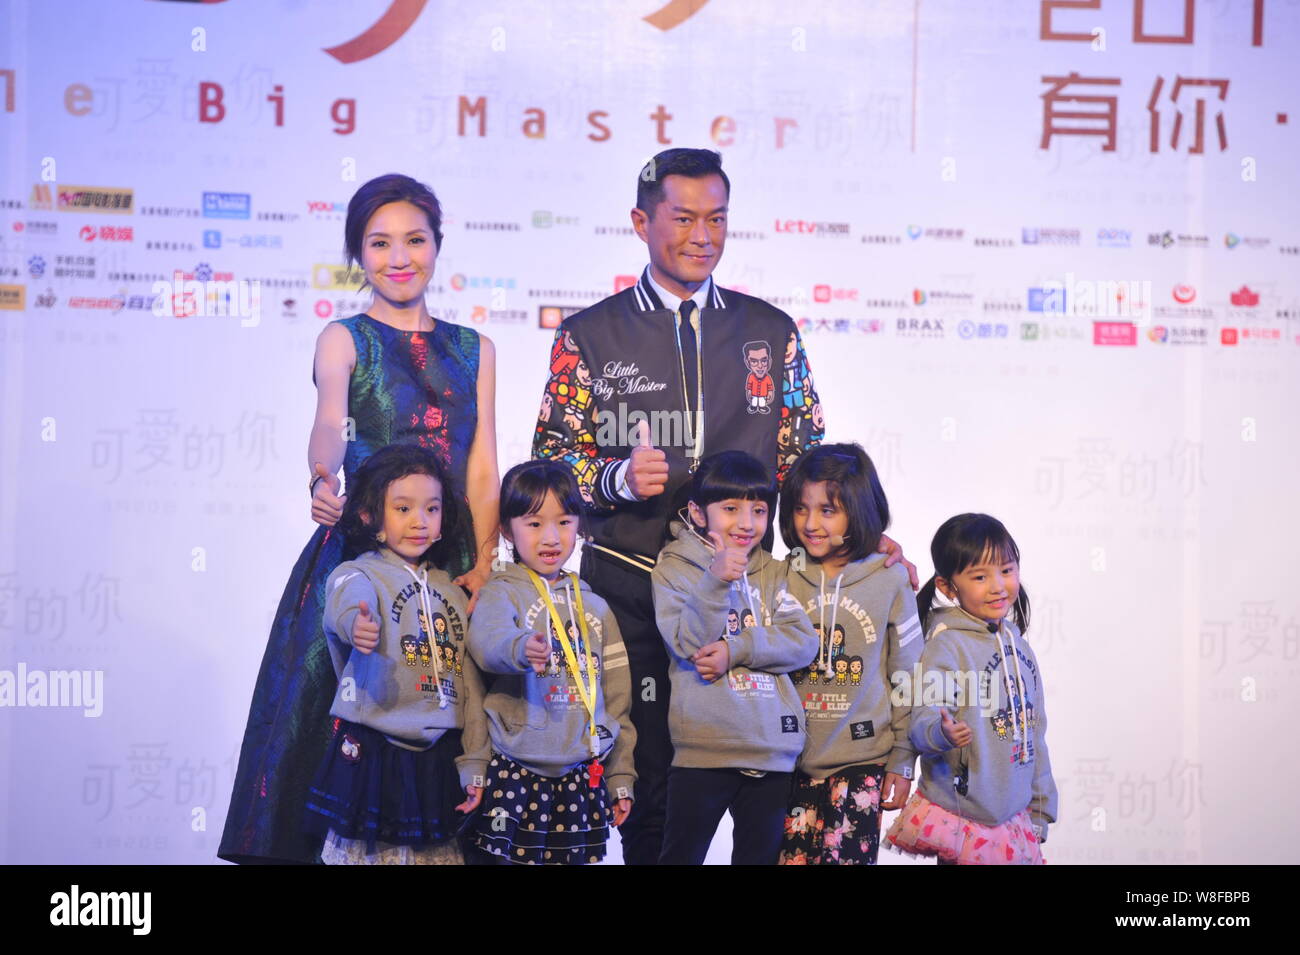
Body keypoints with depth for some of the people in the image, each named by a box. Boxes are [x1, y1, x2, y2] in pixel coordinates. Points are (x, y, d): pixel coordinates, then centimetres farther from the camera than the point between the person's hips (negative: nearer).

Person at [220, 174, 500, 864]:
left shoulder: (473, 350, 13)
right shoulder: (343, 340, 2)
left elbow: (482, 469, 7)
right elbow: (328, 424, -19)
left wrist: (481, 566, -7)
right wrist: (323, 482, -41)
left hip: (453, 566, 3)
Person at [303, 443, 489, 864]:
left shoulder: (452, 592, 15)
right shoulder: (358, 574, -1)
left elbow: (470, 683, 15)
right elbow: (347, 604, -27)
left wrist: (475, 764, 8)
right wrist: (356, 625, -51)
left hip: (437, 761, 5)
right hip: (371, 755, -5)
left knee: (437, 853, 5)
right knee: (363, 851, -5)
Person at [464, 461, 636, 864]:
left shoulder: (594, 606, 15)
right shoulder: (503, 592, 0)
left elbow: (617, 697, 17)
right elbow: (487, 639, -22)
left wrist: (621, 777, 15)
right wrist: (521, 649, -45)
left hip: (583, 777, 4)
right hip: (517, 772, -4)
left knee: (574, 857, 4)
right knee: (513, 857, -6)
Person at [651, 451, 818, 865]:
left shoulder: (773, 571, 11)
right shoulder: (673, 569, 0)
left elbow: (804, 642, -1)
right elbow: (688, 644, -13)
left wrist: (736, 649, -14)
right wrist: (716, 581, -26)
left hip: (772, 751, 4)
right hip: (703, 751, -4)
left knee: (761, 854, 13)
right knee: (683, 854, 2)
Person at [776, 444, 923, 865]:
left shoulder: (889, 580, -2)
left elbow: (908, 679, 2)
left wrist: (902, 763, 4)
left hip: (863, 765, -2)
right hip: (793, 763, 2)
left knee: (849, 857, -5)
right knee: (790, 858, 4)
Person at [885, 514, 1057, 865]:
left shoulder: (1018, 645, 11)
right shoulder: (946, 645, -10)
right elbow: (923, 719, -19)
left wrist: (1040, 810, 19)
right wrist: (942, 731, -41)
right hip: (961, 819, -6)